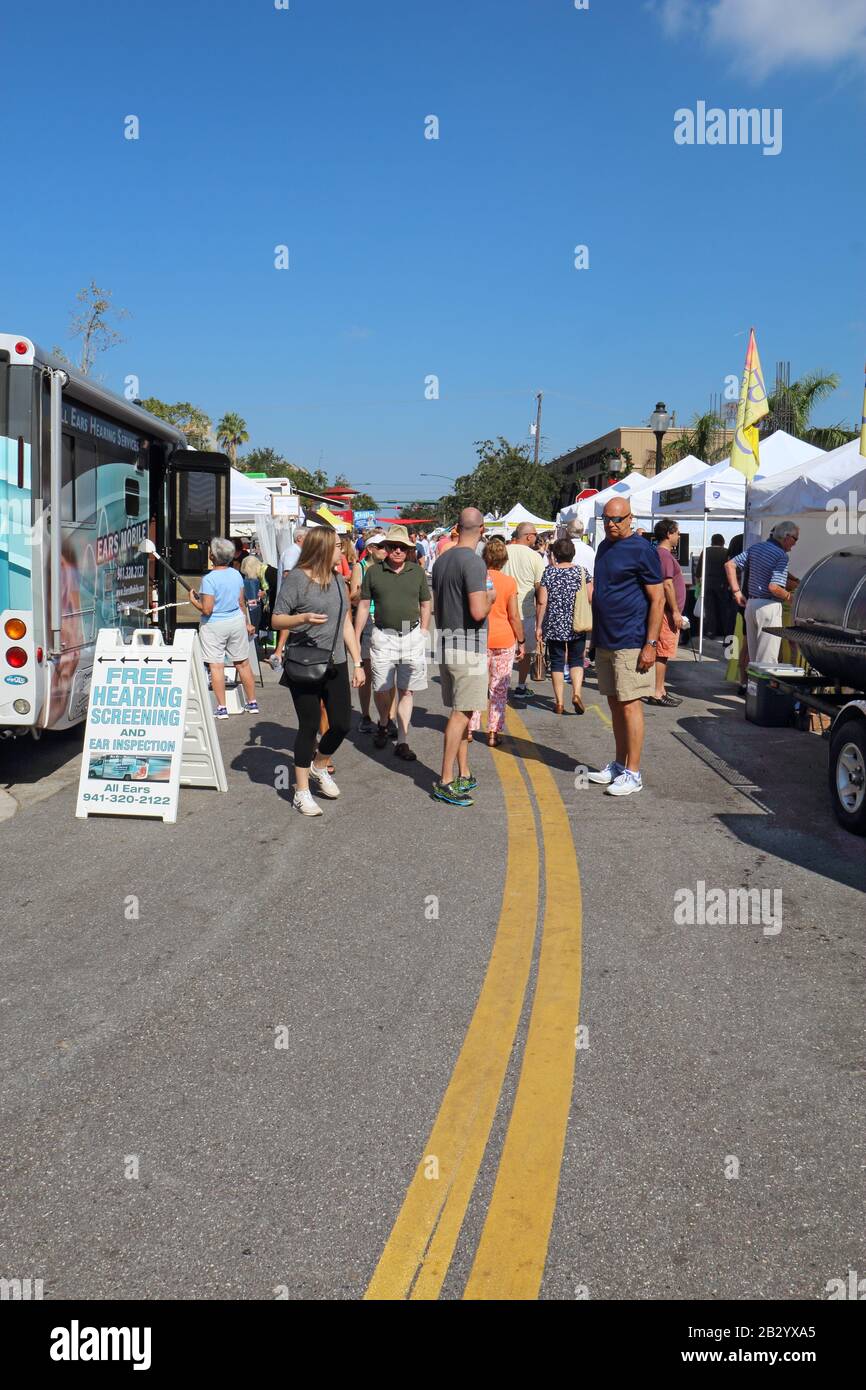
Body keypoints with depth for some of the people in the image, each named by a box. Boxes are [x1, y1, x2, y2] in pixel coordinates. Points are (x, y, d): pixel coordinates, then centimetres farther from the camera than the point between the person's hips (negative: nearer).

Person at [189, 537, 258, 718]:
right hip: (237, 622, 6)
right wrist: (247, 623, 22)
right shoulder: (236, 575, 1)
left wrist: (193, 600, -1)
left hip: (214, 626, -5)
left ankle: (222, 708, 1)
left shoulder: (209, 579, -17)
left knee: (216, 666, 0)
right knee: (242, 663, 14)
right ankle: (252, 703, 23)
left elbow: (207, 610, -19)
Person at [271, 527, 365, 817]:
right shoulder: (296, 579, -8)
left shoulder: (337, 580, 12)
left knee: (342, 723, 4)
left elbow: (346, 624, 16)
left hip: (335, 665, 6)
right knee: (309, 726, -2)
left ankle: (319, 766, 33)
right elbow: (276, 620, -7)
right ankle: (302, 792, 11)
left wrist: (357, 663, 12)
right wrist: (303, 618, -27)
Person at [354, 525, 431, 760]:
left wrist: (423, 632, 5)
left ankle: (402, 742, 10)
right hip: (383, 637, -1)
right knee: (381, 688, 2)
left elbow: (426, 603, 13)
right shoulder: (374, 572, 2)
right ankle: (383, 725, 33)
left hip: (412, 637, 1)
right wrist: (356, 639, 4)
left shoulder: (417, 572, 6)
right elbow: (364, 606, 6)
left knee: (406, 691, 4)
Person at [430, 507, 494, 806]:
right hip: (467, 645, -9)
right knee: (461, 712, -5)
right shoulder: (473, 562, -17)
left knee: (462, 711, 15)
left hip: (445, 643, 9)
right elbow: (478, 611, -23)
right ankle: (446, 781, -4)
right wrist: (490, 597, -4)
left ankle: (464, 774, 22)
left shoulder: (441, 560, 10)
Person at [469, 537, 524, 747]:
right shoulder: (509, 582, -7)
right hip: (504, 640, -1)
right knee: (499, 688, 8)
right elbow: (514, 616, -5)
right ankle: (494, 733, 11)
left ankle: (470, 729, 16)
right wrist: (521, 641, 6)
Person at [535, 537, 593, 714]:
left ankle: (559, 702, 7)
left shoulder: (549, 572, -4)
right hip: (577, 625, 1)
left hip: (554, 625, -1)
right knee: (576, 660, 13)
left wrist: (538, 626, -1)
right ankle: (576, 693, -9)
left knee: (557, 661, 7)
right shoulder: (581, 571, 0)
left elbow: (542, 602, -7)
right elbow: (590, 598, -2)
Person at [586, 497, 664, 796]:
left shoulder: (642, 550, -10)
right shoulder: (604, 547, 14)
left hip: (630, 643, -8)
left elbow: (657, 598, -12)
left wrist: (650, 643, -18)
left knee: (629, 705, -5)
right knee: (615, 704, 14)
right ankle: (619, 765, 24)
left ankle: (633, 773, 2)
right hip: (604, 642, 8)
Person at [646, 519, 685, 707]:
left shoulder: (665, 553, 18)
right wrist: (675, 611, -20)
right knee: (662, 652, -8)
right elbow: (667, 585, -21)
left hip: (668, 612, 11)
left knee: (663, 653, 14)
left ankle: (660, 689, 21)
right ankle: (656, 693, -7)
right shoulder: (664, 555, -15)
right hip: (667, 612, -11)